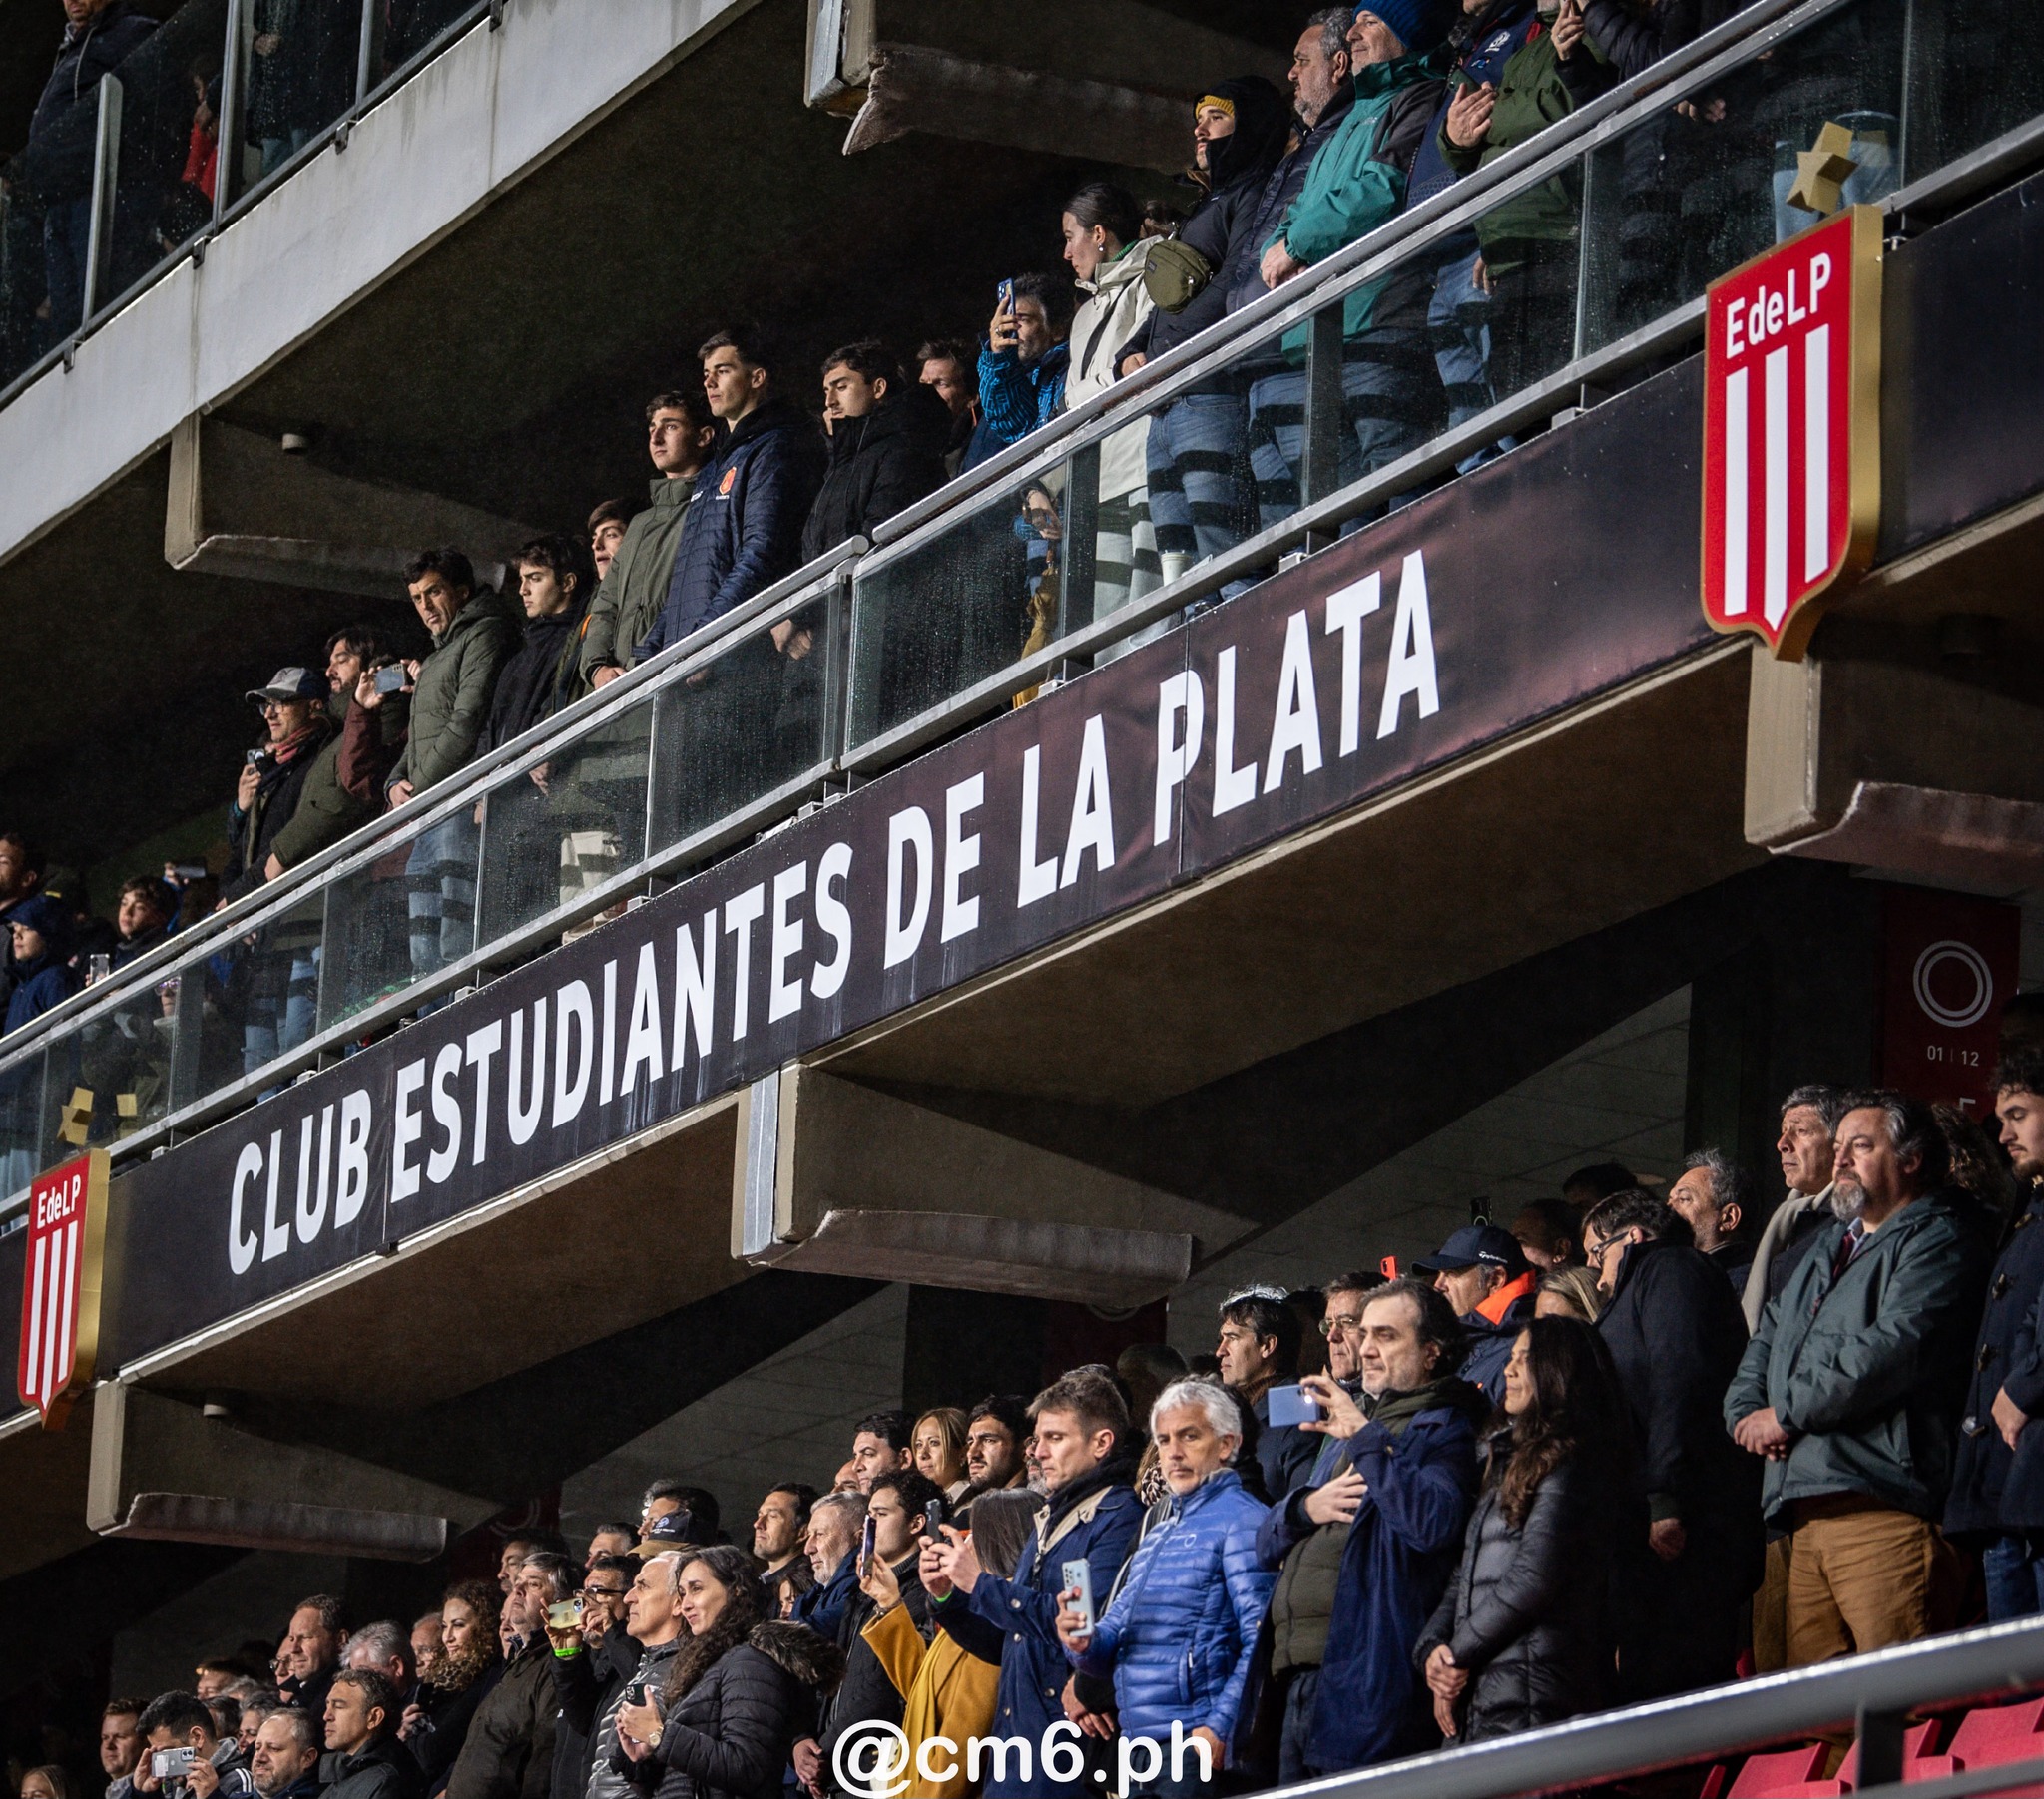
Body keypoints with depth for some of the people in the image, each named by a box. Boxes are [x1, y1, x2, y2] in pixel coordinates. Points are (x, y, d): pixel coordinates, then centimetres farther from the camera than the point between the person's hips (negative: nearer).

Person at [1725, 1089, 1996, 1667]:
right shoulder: (1829, 1245, 29)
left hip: (1882, 1507, -9)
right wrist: (1748, 1412, 7)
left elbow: (1895, 1348, -15)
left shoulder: (1939, 1240, -1)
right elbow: (1766, 1340, 30)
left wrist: (1787, 1412, -7)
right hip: (1805, 1511, 9)